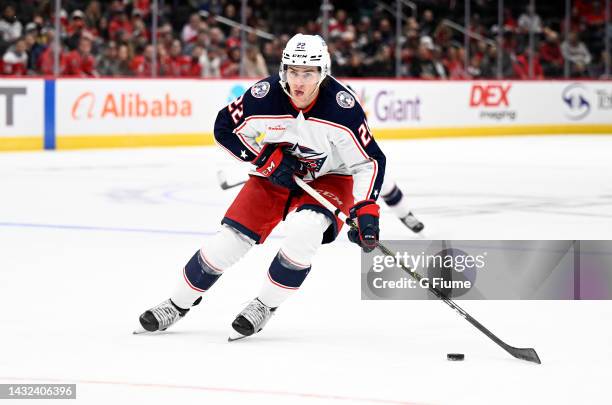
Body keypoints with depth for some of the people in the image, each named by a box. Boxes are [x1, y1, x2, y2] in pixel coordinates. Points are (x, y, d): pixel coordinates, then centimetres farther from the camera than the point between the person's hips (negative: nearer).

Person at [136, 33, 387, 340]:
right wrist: (268, 158, -18)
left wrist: (366, 210, -32)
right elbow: (225, 129, -8)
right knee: (231, 237, -5)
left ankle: (264, 306, -10)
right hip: (275, 175, 2)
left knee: (305, 228, -30)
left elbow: (370, 161, -21)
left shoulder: (342, 106, -29)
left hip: (329, 177, -2)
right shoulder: (264, 96, -24)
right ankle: (177, 304, 16)